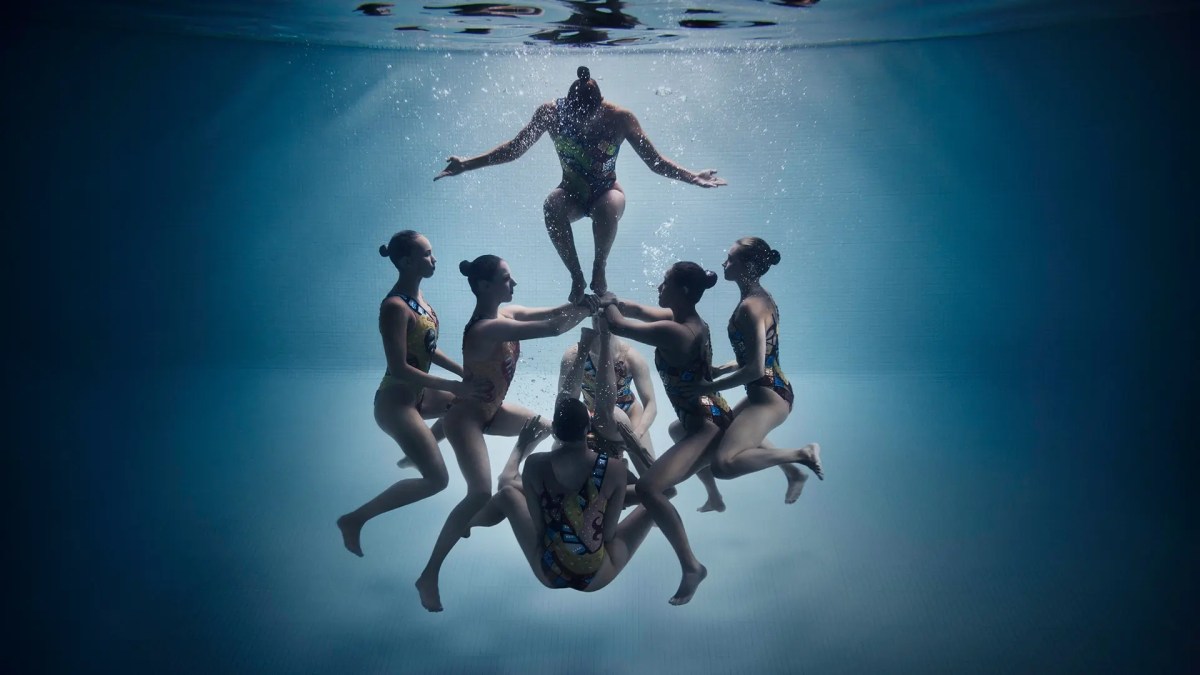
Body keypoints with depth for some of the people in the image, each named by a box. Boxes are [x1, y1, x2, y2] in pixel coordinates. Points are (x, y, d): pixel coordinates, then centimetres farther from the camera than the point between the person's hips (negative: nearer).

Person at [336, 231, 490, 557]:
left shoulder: (417, 294, 3)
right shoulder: (395, 306, -26)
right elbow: (399, 368, -29)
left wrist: (466, 374, 6)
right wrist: (455, 386, -27)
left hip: (416, 394, 9)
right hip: (396, 402, -9)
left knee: (468, 404, 27)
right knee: (437, 479, -9)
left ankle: (416, 450, 40)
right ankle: (355, 519, 0)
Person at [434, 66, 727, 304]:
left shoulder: (620, 118, -17)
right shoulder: (551, 113, -15)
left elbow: (655, 161, -11)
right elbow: (516, 148, -5)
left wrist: (692, 177, -24)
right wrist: (467, 164, -11)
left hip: (606, 191, -1)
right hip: (571, 193, 1)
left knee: (609, 206, -40)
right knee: (552, 207, -36)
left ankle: (599, 271, -16)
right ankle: (576, 277, -20)